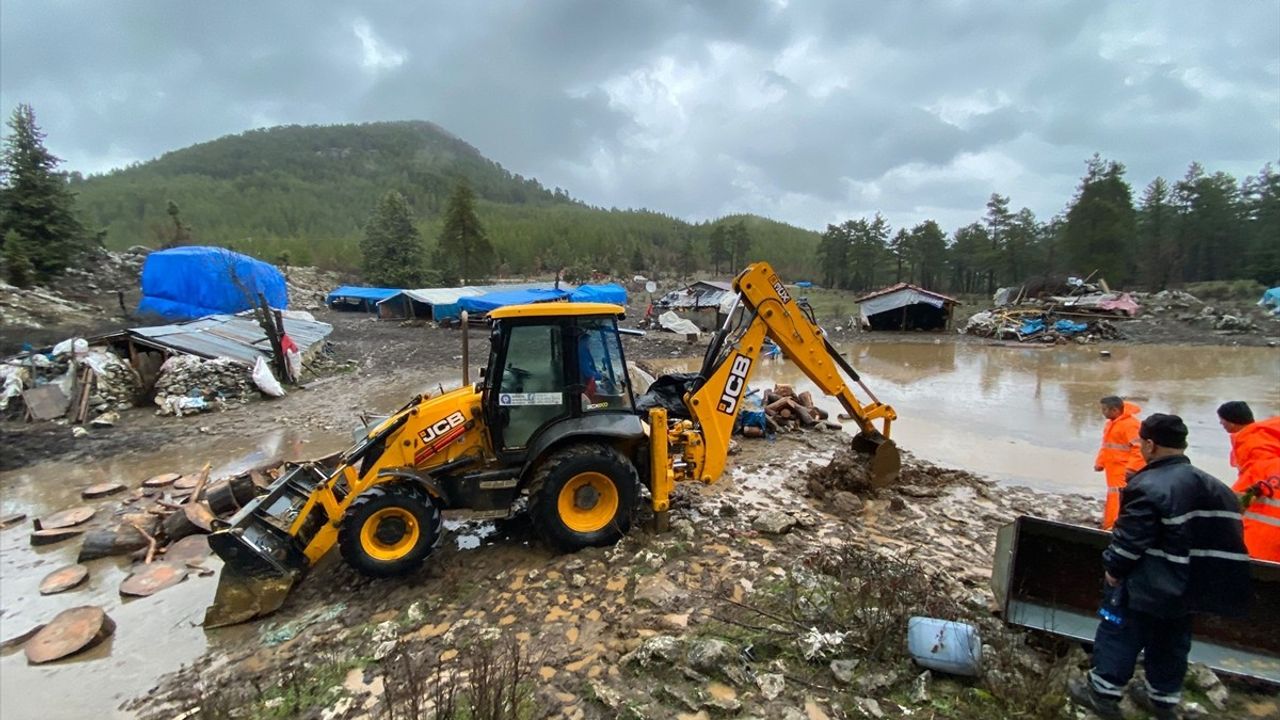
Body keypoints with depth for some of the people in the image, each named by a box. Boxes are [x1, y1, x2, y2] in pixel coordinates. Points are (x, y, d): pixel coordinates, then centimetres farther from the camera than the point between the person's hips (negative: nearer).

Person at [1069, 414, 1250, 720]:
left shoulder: (1148, 486, -22)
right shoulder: (1214, 486, 5)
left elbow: (1130, 537, -22)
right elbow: (1224, 537, 12)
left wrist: (1113, 568, -8)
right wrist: (1190, 573, 19)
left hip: (1149, 585, -8)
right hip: (1191, 588, 8)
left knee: (1120, 633, 5)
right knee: (1172, 640, 20)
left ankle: (1103, 692, 13)